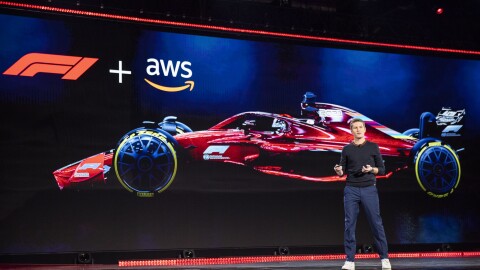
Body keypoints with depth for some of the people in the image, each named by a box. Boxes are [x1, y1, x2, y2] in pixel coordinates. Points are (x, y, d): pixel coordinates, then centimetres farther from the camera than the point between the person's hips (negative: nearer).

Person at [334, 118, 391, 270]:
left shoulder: (373, 147, 5)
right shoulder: (347, 149, 8)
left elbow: (382, 169, 6)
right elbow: (342, 172, 10)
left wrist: (371, 169, -14)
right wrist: (338, 170, -13)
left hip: (369, 189, -1)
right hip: (351, 190, 1)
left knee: (376, 224, -1)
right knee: (350, 225, -1)